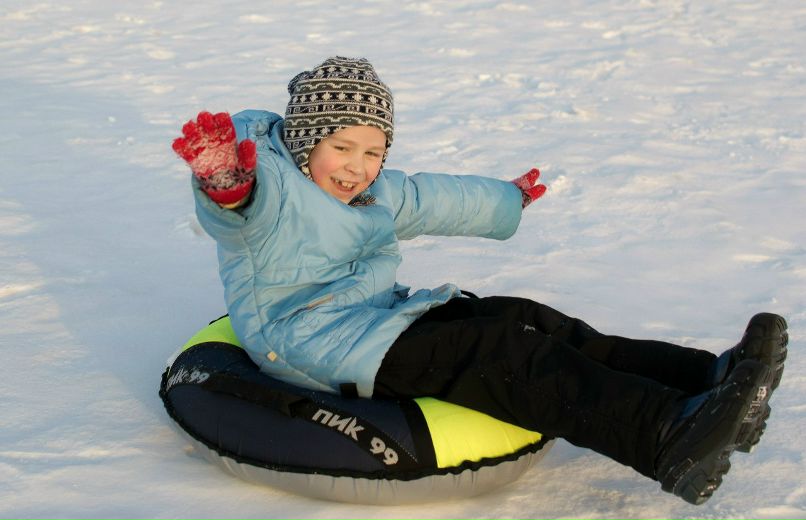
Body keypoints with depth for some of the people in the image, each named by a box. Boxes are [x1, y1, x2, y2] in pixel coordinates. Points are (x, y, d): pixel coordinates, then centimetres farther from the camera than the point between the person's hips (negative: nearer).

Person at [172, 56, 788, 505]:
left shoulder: (379, 193, 18)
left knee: (524, 319, -11)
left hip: (384, 317, 9)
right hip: (311, 341, -9)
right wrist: (222, 172, -59)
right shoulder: (267, 185, -11)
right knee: (502, 353, -25)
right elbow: (241, 196, -35)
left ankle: (706, 377, -23)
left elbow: (443, 200, 33)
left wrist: (508, 199, 47)